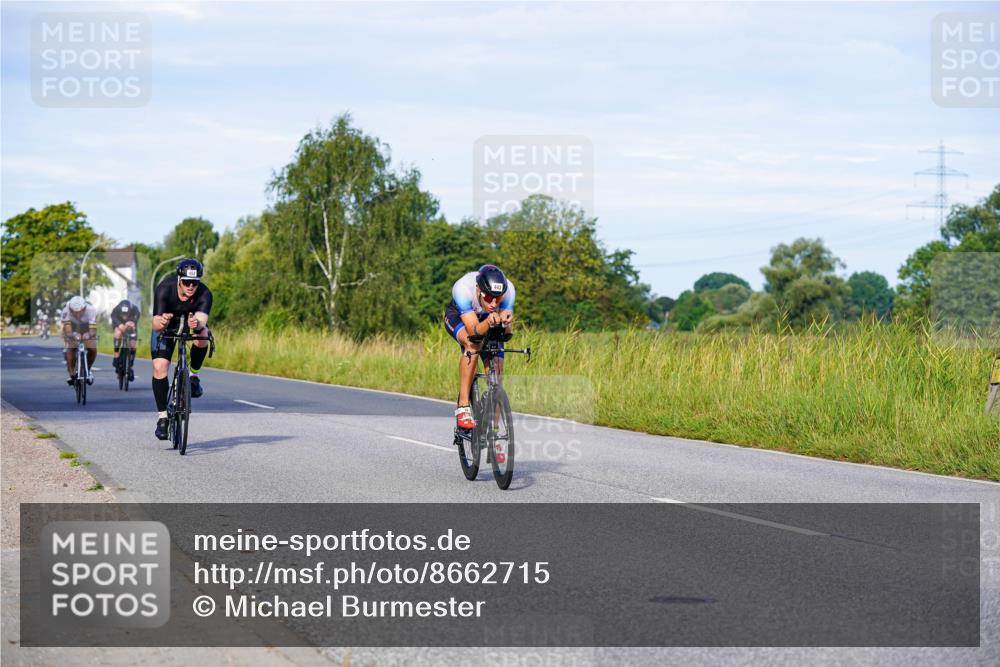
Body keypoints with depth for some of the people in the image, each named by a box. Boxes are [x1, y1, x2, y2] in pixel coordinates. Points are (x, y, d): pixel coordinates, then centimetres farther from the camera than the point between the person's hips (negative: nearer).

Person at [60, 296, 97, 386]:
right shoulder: (66, 311, -38)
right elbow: (67, 330, -44)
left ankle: (87, 370, 11)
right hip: (72, 331, 0)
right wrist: (73, 335, -67)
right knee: (70, 349, -24)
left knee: (93, 350, -17)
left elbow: (93, 330, -43)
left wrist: (89, 334, -66)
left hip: (87, 331, 0)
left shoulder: (91, 310, -38)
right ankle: (72, 375, -12)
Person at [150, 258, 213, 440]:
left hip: (192, 319, 1)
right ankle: (162, 416, -3)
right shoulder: (164, 289, -32)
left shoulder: (204, 294, -30)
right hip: (167, 325, 0)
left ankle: (193, 375, -7)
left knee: (202, 337, -34)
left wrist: (197, 325, -67)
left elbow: (202, 321, -43)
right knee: (159, 368, -15)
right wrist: (160, 322, -60)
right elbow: (156, 325, -36)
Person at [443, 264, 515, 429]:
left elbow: (506, 332, -27)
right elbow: (474, 331, -40)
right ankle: (463, 406, -29)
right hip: (458, 317, -3)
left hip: (488, 321, 3)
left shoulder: (508, 289, -33)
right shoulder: (463, 288, -41)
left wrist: (505, 321, -50)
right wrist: (488, 322, -61)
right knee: (473, 344, -35)